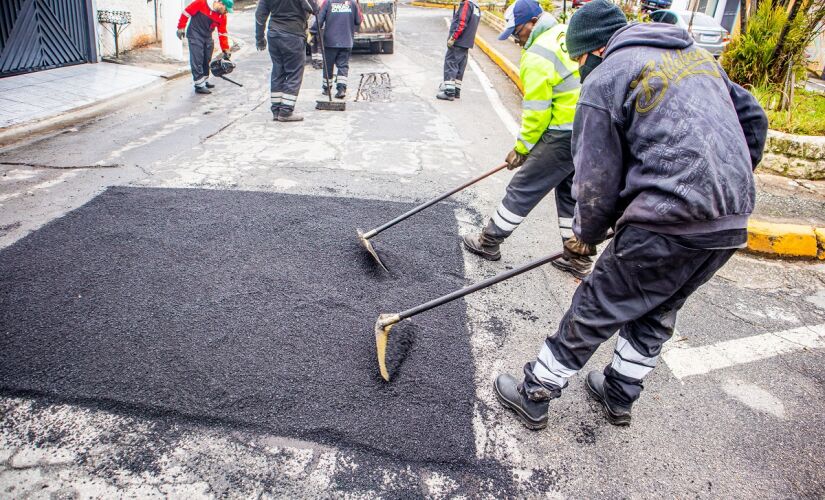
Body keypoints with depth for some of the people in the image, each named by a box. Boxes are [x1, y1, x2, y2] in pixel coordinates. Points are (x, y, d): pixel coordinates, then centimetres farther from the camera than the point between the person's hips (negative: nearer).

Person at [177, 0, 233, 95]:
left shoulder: (222, 16, -2)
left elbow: (223, 33, 3)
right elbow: (187, 12, -12)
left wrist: (226, 50, 1)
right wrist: (181, 27, -10)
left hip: (207, 37, 6)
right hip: (195, 35, -6)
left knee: (207, 60, 12)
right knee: (197, 60, -9)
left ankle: (204, 81, 27)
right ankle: (199, 86, -8)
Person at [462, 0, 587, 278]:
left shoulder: (537, 57, -15)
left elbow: (536, 111, -14)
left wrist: (522, 147, -2)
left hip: (565, 135, -8)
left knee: (523, 188, 4)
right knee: (573, 192, 19)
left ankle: (490, 241, 19)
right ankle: (579, 258, 27)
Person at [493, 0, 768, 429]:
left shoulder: (604, 79, -5)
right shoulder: (698, 54, 18)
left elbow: (597, 181, -6)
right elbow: (753, 119, 21)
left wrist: (586, 236, 10)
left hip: (669, 225, -8)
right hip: (732, 222, 8)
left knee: (593, 312, 6)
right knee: (656, 314, 23)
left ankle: (534, 396, 20)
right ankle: (620, 397, 39)